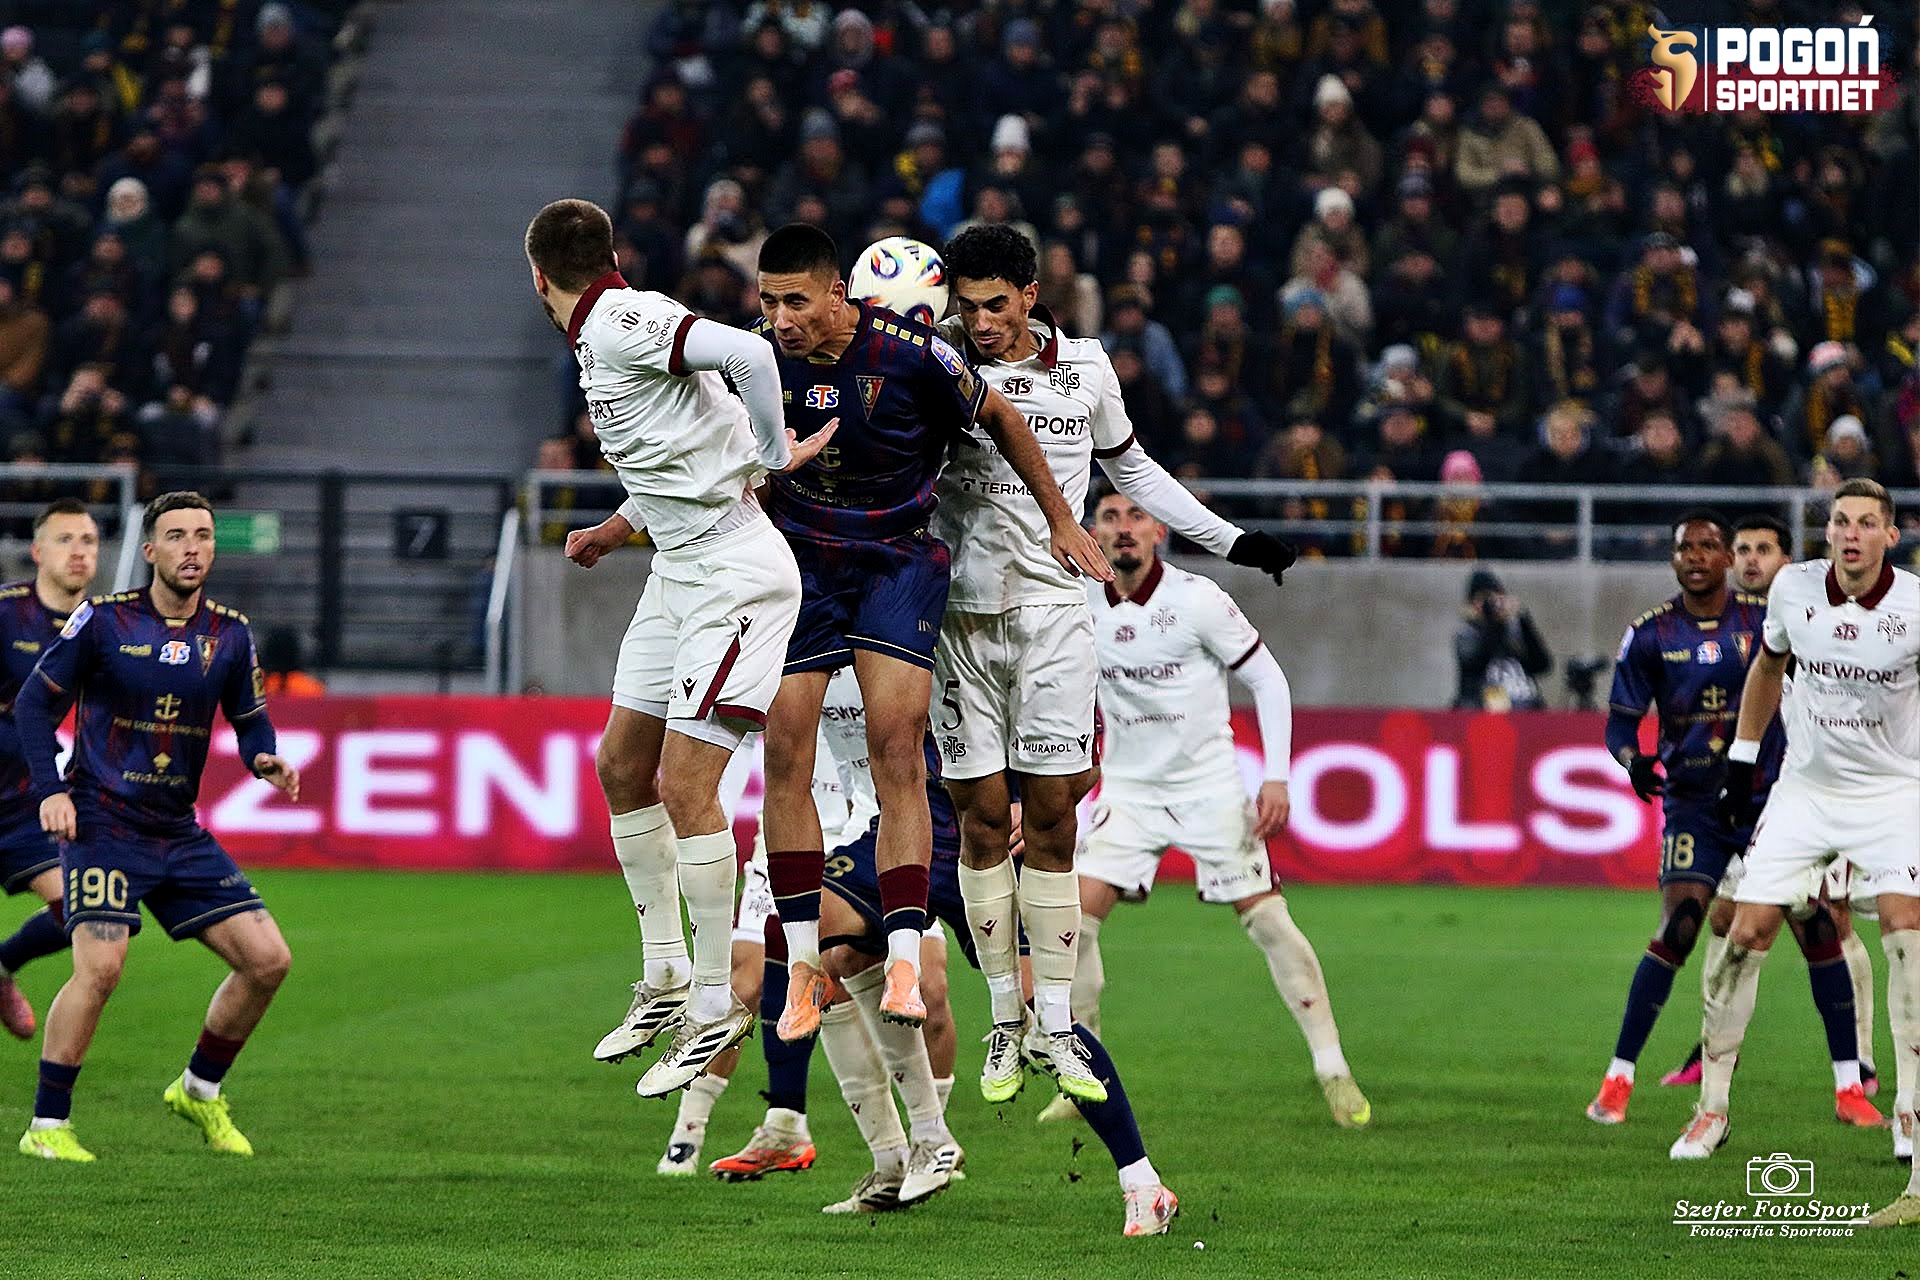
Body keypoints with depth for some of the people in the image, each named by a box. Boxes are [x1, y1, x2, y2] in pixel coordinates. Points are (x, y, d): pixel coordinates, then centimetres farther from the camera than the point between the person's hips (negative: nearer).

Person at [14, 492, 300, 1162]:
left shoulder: (230, 634, 5)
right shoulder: (104, 619, -6)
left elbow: (250, 720, 16)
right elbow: (35, 702, 0)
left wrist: (265, 761, -7)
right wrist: (51, 790, -12)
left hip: (180, 832, 5)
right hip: (101, 823, -5)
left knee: (268, 960, -2)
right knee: (100, 965, -22)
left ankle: (200, 1090, 20)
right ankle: (46, 1126, -10)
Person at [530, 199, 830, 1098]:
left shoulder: (623, 324, -17)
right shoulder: (600, 339, 13)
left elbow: (745, 353, -31)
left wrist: (774, 456, -19)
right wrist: (612, 533, 23)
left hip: (735, 576, -10)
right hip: (678, 575, 10)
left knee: (686, 782, -11)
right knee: (622, 767, 12)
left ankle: (715, 1007, -4)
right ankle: (666, 980, 22)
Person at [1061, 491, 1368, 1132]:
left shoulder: (1196, 599, -13)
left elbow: (1267, 680, -6)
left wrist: (1276, 777, -13)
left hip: (1210, 787, -3)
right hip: (1129, 787, 3)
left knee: (1266, 918, -8)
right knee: (1077, 917, -11)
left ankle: (1332, 1069, 2)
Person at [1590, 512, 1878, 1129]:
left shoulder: (1766, 620, 1)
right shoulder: (1650, 635, 0)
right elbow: (1620, 723, 1)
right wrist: (1635, 760, -19)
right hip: (1693, 802, -1)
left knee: (1819, 930, -6)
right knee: (1677, 933, -15)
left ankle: (1848, 1088, 3)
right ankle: (1616, 1081, -4)